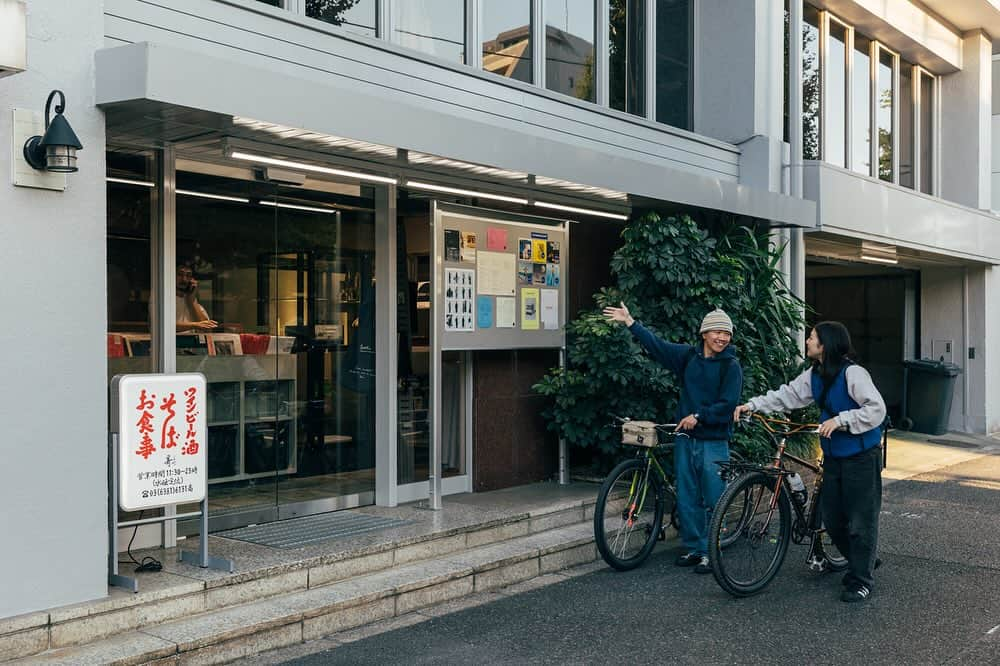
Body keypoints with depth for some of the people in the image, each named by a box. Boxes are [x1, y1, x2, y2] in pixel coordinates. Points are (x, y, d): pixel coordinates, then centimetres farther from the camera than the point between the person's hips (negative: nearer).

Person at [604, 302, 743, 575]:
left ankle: (709, 552, 9)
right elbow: (656, 345, 11)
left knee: (712, 501, -2)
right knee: (687, 498, 9)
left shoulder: (731, 366, -5)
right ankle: (692, 548, 21)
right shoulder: (688, 356, 7)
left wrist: (698, 416, -19)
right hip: (686, 439, 4)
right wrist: (629, 322, 9)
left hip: (714, 441, -4)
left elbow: (728, 404, -12)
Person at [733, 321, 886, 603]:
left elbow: (877, 409, -22)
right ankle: (863, 560, 35)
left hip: (861, 457, -8)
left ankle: (861, 579, 12)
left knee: (860, 519, -1)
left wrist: (840, 420, -28)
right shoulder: (814, 375, 5)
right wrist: (752, 405, -2)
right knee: (832, 518, 13)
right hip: (833, 456, 8)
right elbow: (787, 395, 8)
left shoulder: (853, 373, -19)